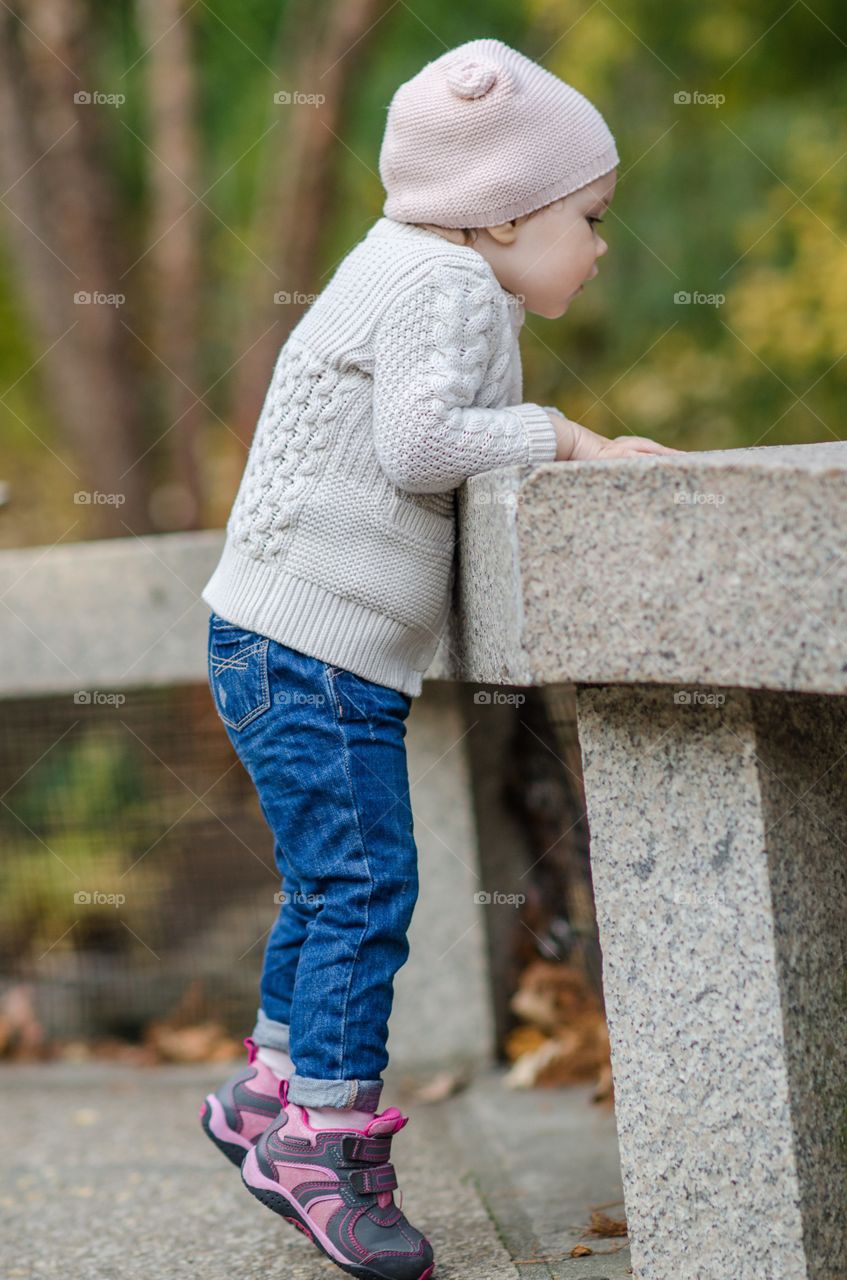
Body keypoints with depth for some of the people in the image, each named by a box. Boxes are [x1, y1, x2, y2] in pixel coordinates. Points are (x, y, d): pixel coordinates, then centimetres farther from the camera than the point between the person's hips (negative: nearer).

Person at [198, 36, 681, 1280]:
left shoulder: (441, 281, 19)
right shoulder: (443, 283, -14)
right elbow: (419, 443, -25)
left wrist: (578, 450, 10)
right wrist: (559, 434, -16)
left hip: (327, 651, 11)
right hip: (307, 649, -11)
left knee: (330, 886, 19)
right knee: (365, 888, -9)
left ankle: (271, 1089, 31)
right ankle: (326, 1137, -3)